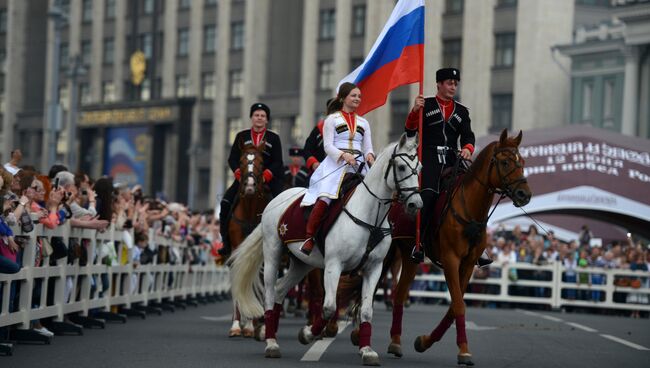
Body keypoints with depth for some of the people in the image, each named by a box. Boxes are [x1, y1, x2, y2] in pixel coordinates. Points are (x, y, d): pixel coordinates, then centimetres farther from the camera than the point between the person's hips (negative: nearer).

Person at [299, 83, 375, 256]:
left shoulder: (363, 123, 22)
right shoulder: (332, 119, 8)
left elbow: (368, 147, 17)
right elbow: (327, 145, -1)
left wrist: (369, 156, -7)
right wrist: (343, 155, -18)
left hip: (358, 165, 5)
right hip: (336, 163, -5)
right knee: (325, 197, -25)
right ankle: (309, 238, -22)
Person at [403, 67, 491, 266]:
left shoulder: (462, 112, 19)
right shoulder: (425, 105, 8)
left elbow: (468, 136, 9)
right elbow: (410, 131, 0)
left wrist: (467, 148, -14)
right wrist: (414, 111, -17)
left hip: (452, 161, 4)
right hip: (429, 160, -4)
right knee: (427, 198, -23)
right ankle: (417, 244, -19)